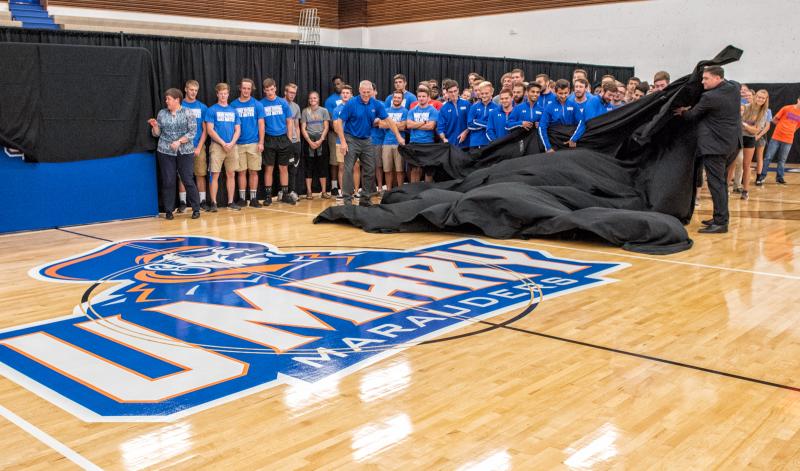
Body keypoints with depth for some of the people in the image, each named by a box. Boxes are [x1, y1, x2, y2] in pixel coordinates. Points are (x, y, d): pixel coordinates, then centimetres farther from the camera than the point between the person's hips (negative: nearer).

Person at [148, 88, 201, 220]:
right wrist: (155, 126, -8)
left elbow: (192, 132, -7)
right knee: (168, 182, 2)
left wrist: (179, 141, -17)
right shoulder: (162, 113, 9)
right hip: (165, 152, 3)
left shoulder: (188, 113, 0)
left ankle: (196, 209, 6)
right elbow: (157, 134, 12)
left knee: (188, 180, -4)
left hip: (185, 152, -3)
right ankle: (168, 211, 11)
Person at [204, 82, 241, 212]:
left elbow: (238, 130, 8)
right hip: (217, 146, -4)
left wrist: (232, 143, -8)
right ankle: (213, 203, 1)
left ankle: (231, 201, 14)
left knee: (231, 174, 7)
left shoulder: (233, 111, 12)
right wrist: (223, 143, -13)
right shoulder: (211, 110, -1)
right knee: (215, 175, -4)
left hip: (232, 146, 4)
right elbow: (210, 130, -7)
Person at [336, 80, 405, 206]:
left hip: (366, 141, 4)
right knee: (348, 170, -6)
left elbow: (388, 120, 3)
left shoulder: (376, 104, -2)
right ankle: (347, 199, 0)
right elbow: (339, 122, -11)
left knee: (370, 170, 6)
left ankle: (365, 199, 17)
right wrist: (343, 142, -16)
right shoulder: (351, 104, -12)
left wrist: (398, 136, -1)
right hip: (351, 140, -4)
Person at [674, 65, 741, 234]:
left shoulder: (709, 97, -17)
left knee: (716, 182, -8)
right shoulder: (734, 88, 6)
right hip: (731, 143, 9)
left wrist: (683, 112, 19)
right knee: (721, 181, 17)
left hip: (715, 145, -9)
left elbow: (692, 116, -4)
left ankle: (721, 222, -9)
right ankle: (721, 217, 23)